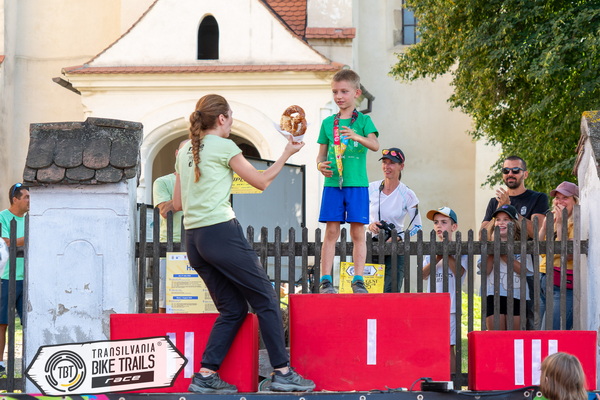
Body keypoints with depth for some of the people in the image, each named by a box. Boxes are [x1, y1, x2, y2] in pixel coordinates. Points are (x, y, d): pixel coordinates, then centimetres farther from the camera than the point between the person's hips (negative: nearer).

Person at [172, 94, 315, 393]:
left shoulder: (185, 151, 16)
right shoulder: (223, 146, -4)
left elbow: (177, 203, 19)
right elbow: (262, 181, 5)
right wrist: (287, 153, 16)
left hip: (193, 239, 8)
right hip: (221, 232, -8)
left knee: (233, 309, 13)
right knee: (266, 300, 1)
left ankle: (206, 375, 4)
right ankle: (282, 372, -1)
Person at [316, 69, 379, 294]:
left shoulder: (363, 120, 4)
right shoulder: (328, 123, 12)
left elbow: (375, 145, -12)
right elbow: (321, 154, 15)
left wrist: (357, 137, -29)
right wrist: (320, 165, -7)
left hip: (357, 184, -2)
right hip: (332, 183, 2)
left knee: (358, 232, 0)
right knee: (331, 232, -1)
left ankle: (358, 280, 4)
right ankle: (326, 280, 0)